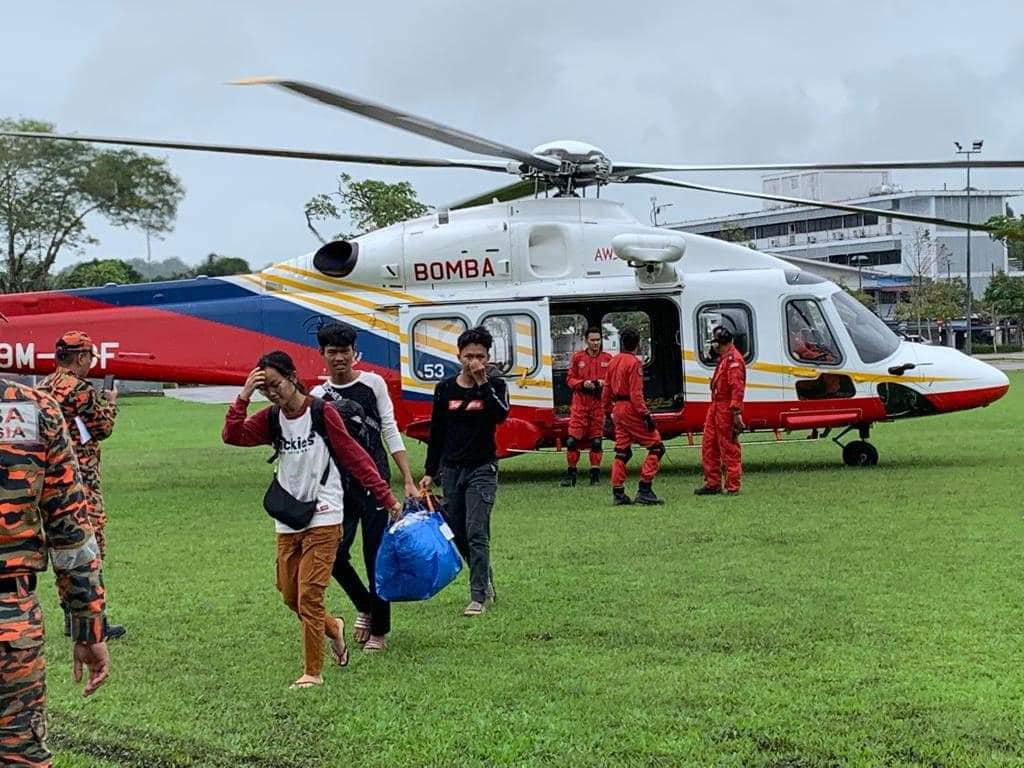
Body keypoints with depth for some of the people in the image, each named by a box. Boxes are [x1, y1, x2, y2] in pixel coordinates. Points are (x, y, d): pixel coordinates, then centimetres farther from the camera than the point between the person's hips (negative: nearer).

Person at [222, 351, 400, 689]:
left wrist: (386, 497, -7)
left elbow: (356, 458, -6)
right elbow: (232, 435, -9)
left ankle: (313, 672, 5)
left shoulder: (322, 413, -8)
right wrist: (244, 395, -17)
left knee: (309, 595, -7)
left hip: (323, 518, -5)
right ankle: (334, 629, 38)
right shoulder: (271, 419, 5)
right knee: (290, 595, 11)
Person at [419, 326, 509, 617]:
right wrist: (430, 472, 8)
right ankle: (486, 582, 28)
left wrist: (482, 383, -23)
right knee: (458, 534, 9)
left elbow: (501, 415, -23)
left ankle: (478, 597, -4)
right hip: (451, 469, 4)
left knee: (476, 533, -10)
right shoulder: (445, 388, 4)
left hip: (482, 468, -4)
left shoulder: (495, 386, -2)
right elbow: (437, 432, 8)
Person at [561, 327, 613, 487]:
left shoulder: (608, 359, 7)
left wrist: (604, 383, -10)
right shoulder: (577, 358, 5)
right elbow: (570, 379, 5)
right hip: (580, 403, -1)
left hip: (599, 403, 1)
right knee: (573, 439, -5)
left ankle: (595, 474, 14)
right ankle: (571, 473, 6)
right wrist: (583, 383, -12)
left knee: (596, 440, 5)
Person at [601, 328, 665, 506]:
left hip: (618, 409, 9)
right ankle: (644, 490, -8)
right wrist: (646, 414, -18)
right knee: (656, 446, -2)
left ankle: (618, 493, 12)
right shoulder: (634, 362, -13)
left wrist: (607, 413, 23)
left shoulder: (613, 361, 12)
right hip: (631, 409, -9)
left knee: (622, 451, 13)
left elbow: (607, 390, 16)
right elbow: (636, 393, -19)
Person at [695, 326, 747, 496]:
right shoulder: (723, 358, 19)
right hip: (715, 407, 10)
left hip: (726, 409, -10)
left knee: (729, 448, -4)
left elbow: (737, 388, -22)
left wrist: (736, 412, -27)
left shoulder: (733, 359, -14)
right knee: (709, 445, 11)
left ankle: (732, 486, 2)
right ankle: (712, 483, 18)